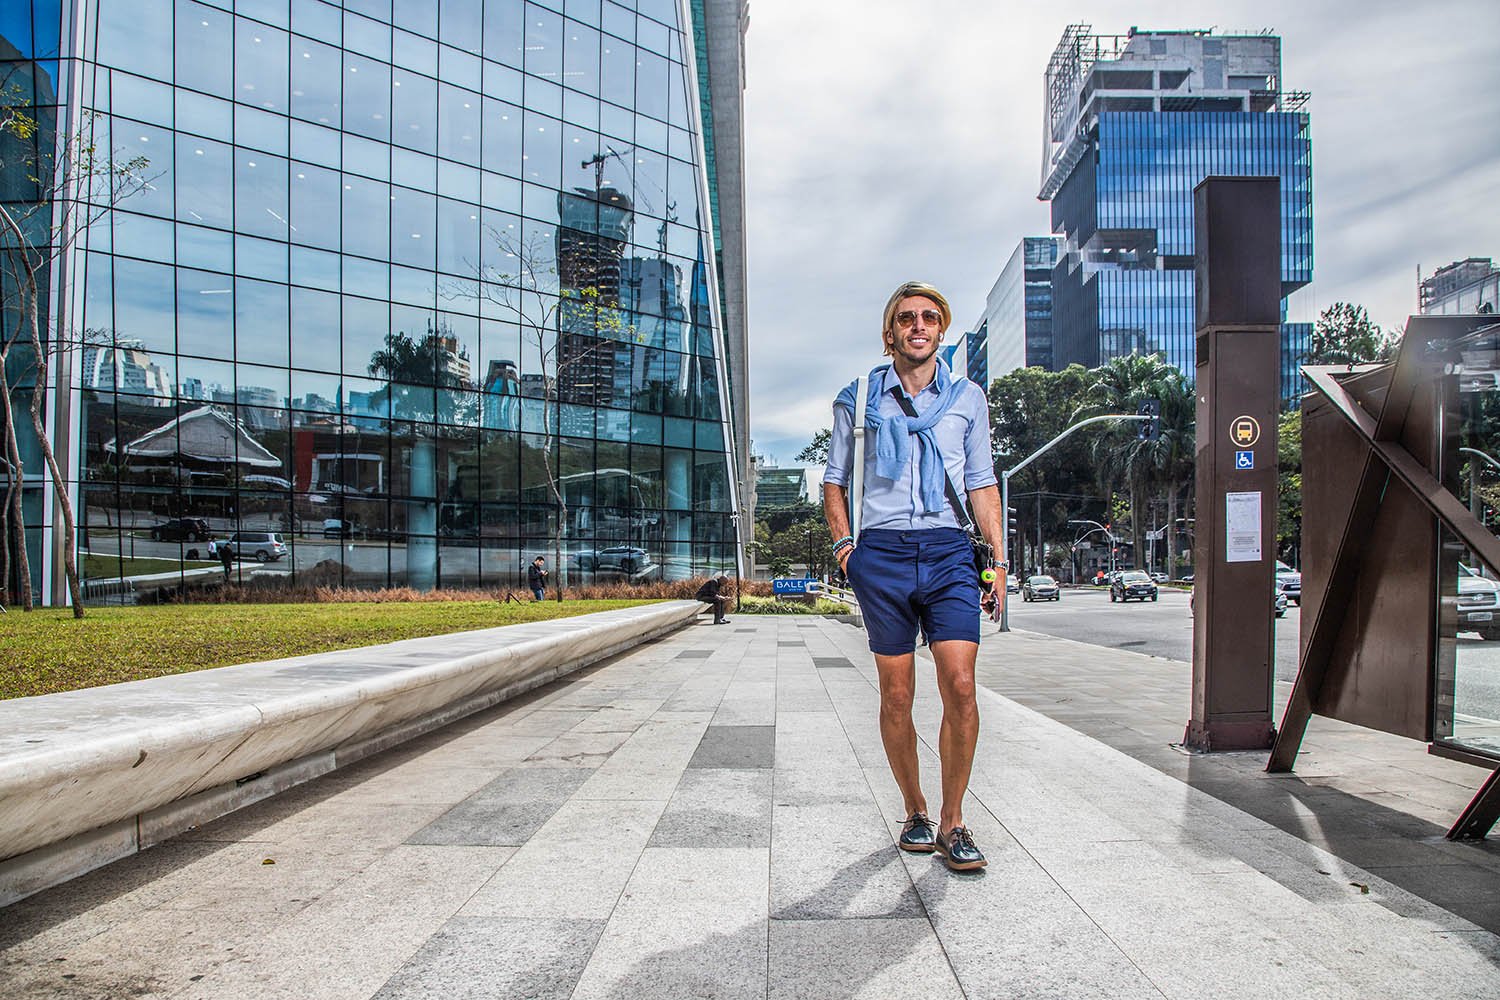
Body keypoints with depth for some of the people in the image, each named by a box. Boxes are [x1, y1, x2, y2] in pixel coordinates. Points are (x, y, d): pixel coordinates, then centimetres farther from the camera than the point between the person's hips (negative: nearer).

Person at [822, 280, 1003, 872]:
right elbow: (834, 480, 16)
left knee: (960, 686, -11)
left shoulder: (967, 397, 13)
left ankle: (952, 823, 3)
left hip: (948, 554, 0)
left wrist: (997, 557, 6)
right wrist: (843, 545, 3)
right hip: (882, 553, 0)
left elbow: (982, 484, 14)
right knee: (896, 696, 3)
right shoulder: (858, 399, 10)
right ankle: (914, 812, 21)